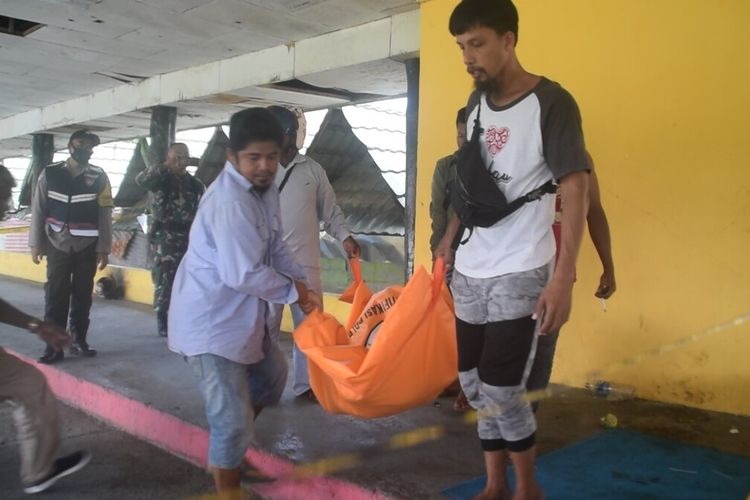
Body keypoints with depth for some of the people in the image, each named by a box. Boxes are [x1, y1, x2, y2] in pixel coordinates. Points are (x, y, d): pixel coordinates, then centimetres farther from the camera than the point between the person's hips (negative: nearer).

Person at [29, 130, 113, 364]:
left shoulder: (99, 177, -1)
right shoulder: (50, 173, 0)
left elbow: (105, 215, -2)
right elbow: (38, 209, 3)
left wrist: (103, 249, -6)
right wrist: (35, 243, -1)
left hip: (88, 246, 0)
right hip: (58, 244, 0)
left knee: (83, 295, 6)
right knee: (56, 295, -3)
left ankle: (79, 341, 16)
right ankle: (53, 346, 1)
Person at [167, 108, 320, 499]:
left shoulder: (264, 187, 5)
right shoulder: (230, 202, -26)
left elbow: (275, 246, 14)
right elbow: (243, 274, -29)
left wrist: (300, 280, -2)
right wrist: (293, 292, -15)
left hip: (239, 314, 11)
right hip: (209, 321, -11)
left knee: (272, 373, 28)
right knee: (231, 416, -5)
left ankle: (226, 453, 45)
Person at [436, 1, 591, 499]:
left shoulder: (551, 103, -11)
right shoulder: (475, 103, 9)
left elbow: (576, 190, -15)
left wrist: (563, 277, -22)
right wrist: (449, 238, 16)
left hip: (519, 273, -6)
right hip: (470, 271, 7)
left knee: (501, 389, -3)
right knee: (474, 383, 11)